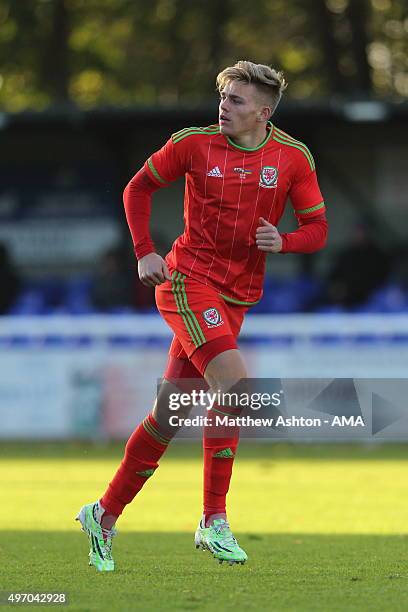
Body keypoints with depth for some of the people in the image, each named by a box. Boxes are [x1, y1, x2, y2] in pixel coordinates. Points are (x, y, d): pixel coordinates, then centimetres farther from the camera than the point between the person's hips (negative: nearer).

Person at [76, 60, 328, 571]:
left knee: (169, 414, 5)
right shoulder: (193, 144, -4)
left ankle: (105, 515, 20)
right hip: (187, 280, -4)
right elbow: (138, 188, 10)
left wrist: (281, 241, -16)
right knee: (234, 384, -24)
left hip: (236, 297, 4)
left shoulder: (293, 158, 0)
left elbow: (317, 230, 5)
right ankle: (214, 522, -17)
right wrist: (144, 253, -1)